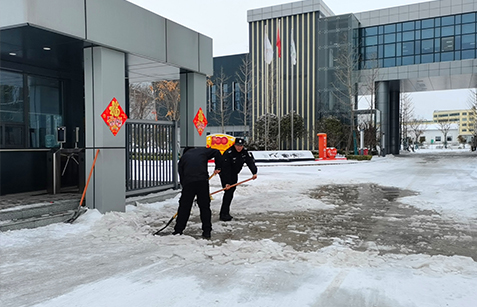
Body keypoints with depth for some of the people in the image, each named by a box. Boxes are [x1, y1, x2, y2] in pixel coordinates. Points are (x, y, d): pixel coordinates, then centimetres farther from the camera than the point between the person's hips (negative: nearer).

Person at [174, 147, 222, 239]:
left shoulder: (183, 157, 23)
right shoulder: (202, 151, 19)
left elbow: (181, 175, 19)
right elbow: (217, 152, 10)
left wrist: (184, 185, 24)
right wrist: (218, 167, 17)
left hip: (188, 183, 1)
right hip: (202, 181, -1)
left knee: (184, 206, 11)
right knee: (205, 206, 8)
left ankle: (178, 230, 18)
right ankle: (207, 232, 10)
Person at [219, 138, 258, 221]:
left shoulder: (245, 152, -7)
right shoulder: (228, 153, -26)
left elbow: (251, 162, -15)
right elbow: (226, 169, -28)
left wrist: (254, 172, -33)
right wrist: (227, 182, -31)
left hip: (234, 174, 7)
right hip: (225, 174, -7)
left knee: (231, 192, 9)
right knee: (228, 192, -16)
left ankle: (226, 213, 18)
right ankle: (224, 214, -14)